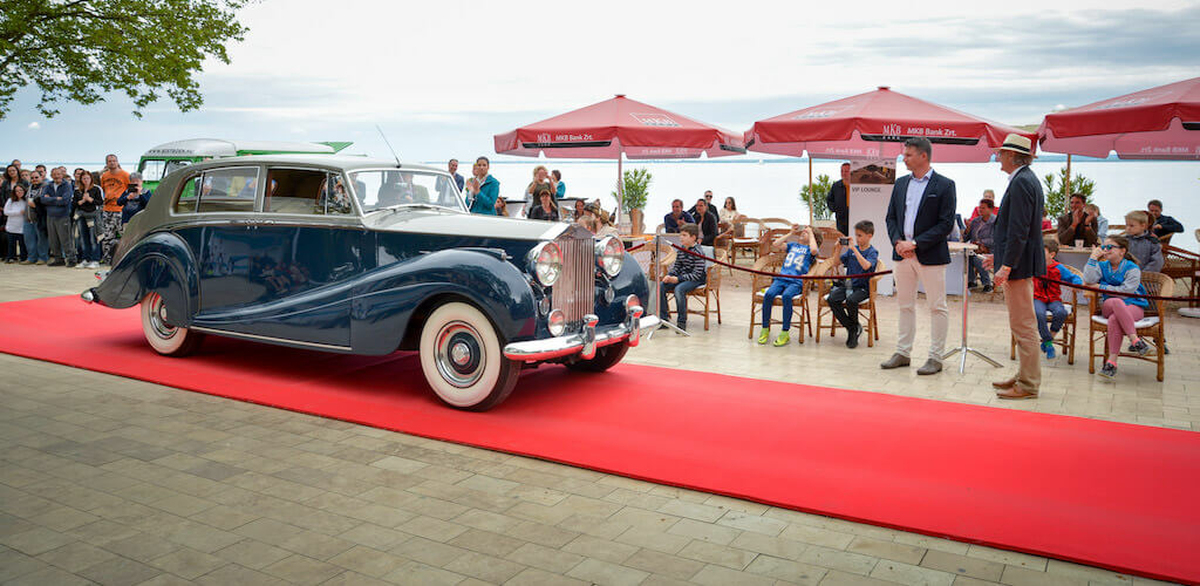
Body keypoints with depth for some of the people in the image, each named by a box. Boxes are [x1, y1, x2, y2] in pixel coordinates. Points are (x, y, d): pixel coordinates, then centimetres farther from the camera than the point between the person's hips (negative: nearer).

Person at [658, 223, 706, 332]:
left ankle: (682, 322, -23)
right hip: (681, 277, 8)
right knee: (660, 287, -13)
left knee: (679, 289, -35)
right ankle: (663, 318, -6)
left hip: (697, 280, -8)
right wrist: (669, 275, -7)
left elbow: (696, 274, -20)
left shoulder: (697, 252, -16)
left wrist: (678, 279, -24)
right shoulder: (680, 250, 7)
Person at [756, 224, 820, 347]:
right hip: (781, 279, 4)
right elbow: (775, 245, 15)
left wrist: (811, 233, 4)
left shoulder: (809, 248, 15)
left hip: (796, 282, -4)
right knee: (768, 294, -27)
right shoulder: (792, 245, 27)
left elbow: (814, 250, -10)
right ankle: (765, 329, -18)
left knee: (786, 296, -36)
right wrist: (791, 233, 20)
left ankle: (785, 333, -30)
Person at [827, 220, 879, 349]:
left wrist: (854, 249, -25)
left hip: (863, 287, -5)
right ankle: (851, 328, -9)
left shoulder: (872, 252, -4)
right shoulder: (852, 249, 13)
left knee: (851, 300, -36)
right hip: (848, 284, 5)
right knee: (831, 299, -22)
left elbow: (866, 266, -25)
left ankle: (855, 326, -5)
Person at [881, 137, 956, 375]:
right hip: (902, 254, 6)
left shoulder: (944, 185, -7)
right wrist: (898, 241, -6)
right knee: (905, 305, 12)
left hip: (930, 255, -6)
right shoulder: (900, 184, 11)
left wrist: (915, 243, -16)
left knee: (937, 307, 1)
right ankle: (903, 353, 21)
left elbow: (946, 224, -11)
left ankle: (936, 357, 8)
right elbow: (891, 217, 12)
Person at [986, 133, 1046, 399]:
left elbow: (1019, 229, -22)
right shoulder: (1027, 179, 15)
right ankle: (1025, 376, 25)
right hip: (1020, 262, 11)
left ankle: (1027, 386, 1)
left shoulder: (1021, 182, -17)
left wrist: (1007, 265, -23)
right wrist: (999, 255, 23)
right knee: (1022, 325, 16)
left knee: (1023, 326, -5)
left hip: (1019, 265, -11)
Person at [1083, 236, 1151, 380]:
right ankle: (1135, 340, -40)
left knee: (1114, 319, -36)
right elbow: (1088, 280, -7)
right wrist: (1093, 257, -5)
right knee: (1116, 302, -35)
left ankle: (1111, 362, -34)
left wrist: (1101, 287, -7)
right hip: (1108, 307, 3)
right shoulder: (1102, 266, 12)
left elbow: (1126, 291, -13)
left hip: (1133, 306, -3)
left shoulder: (1132, 269, -1)